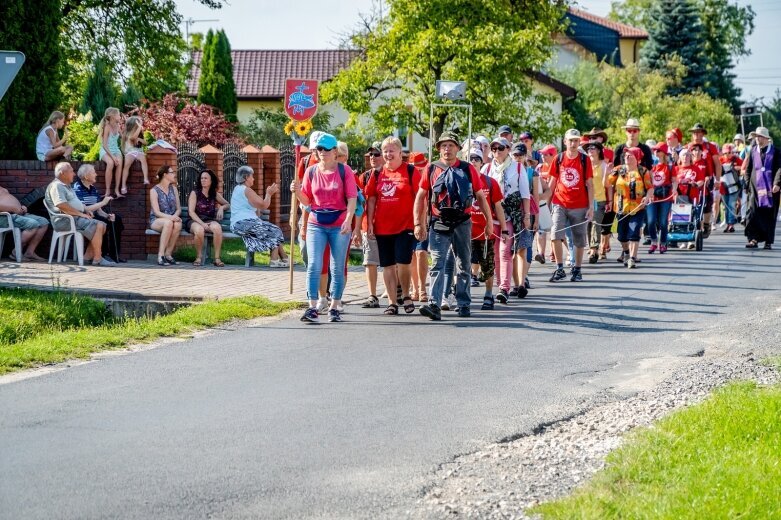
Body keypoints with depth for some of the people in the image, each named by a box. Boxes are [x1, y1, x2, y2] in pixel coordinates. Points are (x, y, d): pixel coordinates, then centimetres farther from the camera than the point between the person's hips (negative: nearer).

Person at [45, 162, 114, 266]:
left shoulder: (67, 186, 24)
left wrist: (86, 210, 13)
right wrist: (80, 213, -18)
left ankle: (88, 256, -4)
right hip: (65, 220, -11)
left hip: (76, 217, 11)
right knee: (96, 227, -23)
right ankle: (97, 259, -21)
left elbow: (76, 203, 33)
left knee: (102, 225, 2)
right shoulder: (56, 186, -10)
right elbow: (62, 206, -23)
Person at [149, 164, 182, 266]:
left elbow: (178, 208, 10)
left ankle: (168, 254, -25)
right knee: (168, 223, -38)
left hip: (171, 219, 4)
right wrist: (170, 217, -29)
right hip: (156, 220, -4)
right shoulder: (154, 191, -4)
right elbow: (157, 212, -12)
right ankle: (161, 256, -36)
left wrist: (175, 216, -14)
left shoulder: (173, 189, 12)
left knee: (178, 224, -33)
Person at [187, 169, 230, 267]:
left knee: (217, 227, -34)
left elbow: (227, 204, 23)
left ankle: (217, 258, -28)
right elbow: (191, 212, -7)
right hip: (194, 221, -3)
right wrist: (202, 223, -20)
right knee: (199, 229, -40)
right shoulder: (195, 193, 2)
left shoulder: (215, 195, 12)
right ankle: (198, 257, -19)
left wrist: (221, 208, -2)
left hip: (209, 221, 3)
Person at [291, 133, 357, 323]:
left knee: (338, 268, 6)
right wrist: (297, 192, -11)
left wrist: (348, 221, -22)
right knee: (314, 265, -10)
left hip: (339, 226, -1)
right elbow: (307, 201, 11)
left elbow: (352, 199, -8)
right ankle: (312, 308, -13)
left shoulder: (344, 172, -3)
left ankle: (334, 308, 15)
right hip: (316, 225, 2)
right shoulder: (311, 172, 5)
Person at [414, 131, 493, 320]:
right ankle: (434, 305, -19)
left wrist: (489, 222, 7)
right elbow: (421, 197, 6)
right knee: (438, 264, -11)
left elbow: (480, 197, 8)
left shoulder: (468, 169, 4)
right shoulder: (431, 170, 4)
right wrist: (418, 223, -1)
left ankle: (463, 304, 19)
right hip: (439, 224, -1)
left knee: (464, 265, 9)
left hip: (462, 224, 1)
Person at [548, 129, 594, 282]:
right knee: (556, 235, -14)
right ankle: (560, 269, -7)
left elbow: (589, 184, 1)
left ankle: (577, 270, 21)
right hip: (560, 204, 1)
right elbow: (552, 182, 11)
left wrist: (591, 206, -5)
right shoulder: (559, 159, 4)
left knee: (579, 240, 7)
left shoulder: (584, 160, 0)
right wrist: (548, 202, 8)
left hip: (580, 206, 0)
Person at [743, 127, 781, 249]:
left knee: (769, 215, 1)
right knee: (752, 213, -13)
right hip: (756, 188, 2)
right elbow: (748, 169, 14)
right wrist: (748, 184, 6)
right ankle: (753, 239, -14)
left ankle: (768, 241, 8)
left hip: (771, 189, -2)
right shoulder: (752, 152, 11)